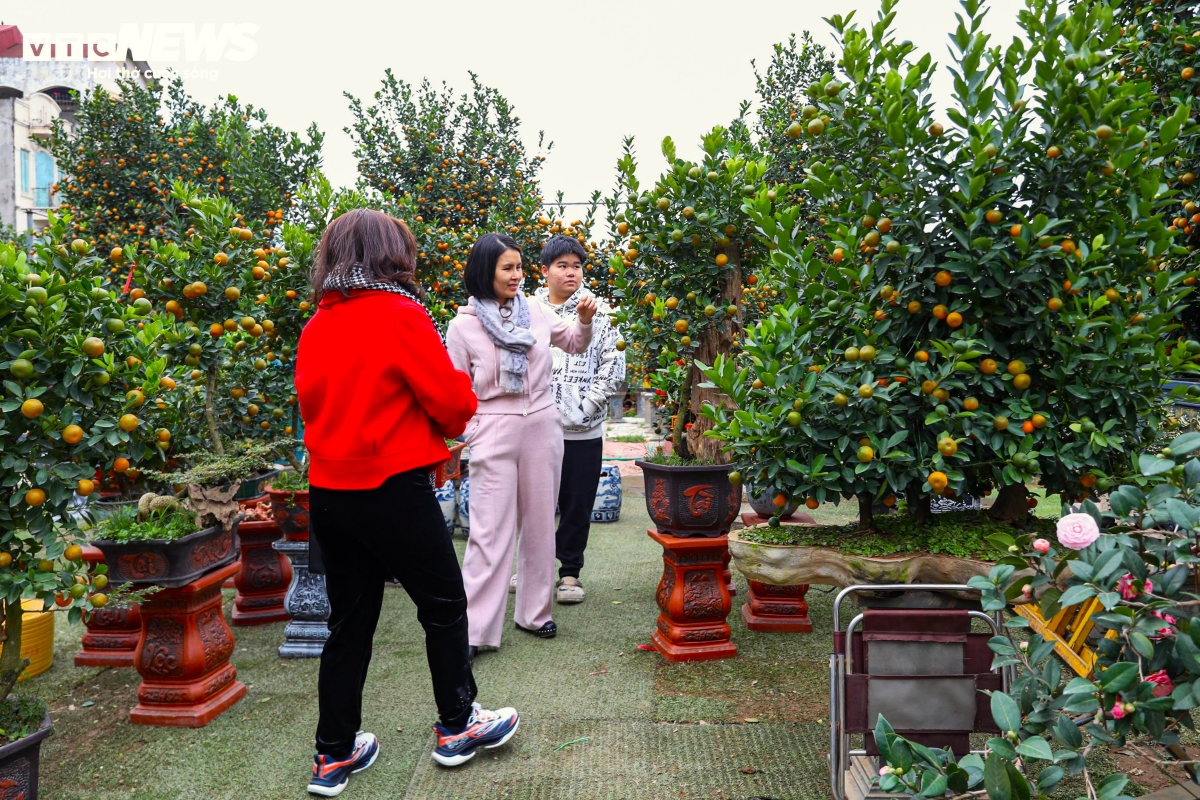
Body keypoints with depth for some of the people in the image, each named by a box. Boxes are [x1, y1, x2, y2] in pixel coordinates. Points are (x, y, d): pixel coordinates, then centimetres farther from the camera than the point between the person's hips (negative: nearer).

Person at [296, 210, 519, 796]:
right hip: (393, 490, -6)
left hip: (328, 493, 7)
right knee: (444, 605, 13)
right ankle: (457, 726, 28)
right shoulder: (399, 314, -12)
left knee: (350, 621, 16)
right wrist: (462, 394, 10)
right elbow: (453, 403, -11)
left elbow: (315, 403, 15)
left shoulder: (316, 326, 6)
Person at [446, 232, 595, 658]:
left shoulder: (536, 310, 4)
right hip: (494, 431, -4)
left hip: (542, 427, 4)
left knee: (540, 523, 12)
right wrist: (470, 432, -7)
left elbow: (575, 344, 18)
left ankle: (534, 611, 26)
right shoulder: (463, 324, -5)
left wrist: (585, 320, -1)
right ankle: (475, 629, 3)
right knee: (490, 531, -5)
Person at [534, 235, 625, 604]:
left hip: (582, 430, -1)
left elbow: (613, 367, -1)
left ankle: (570, 571, 23)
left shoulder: (599, 312, 2)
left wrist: (586, 407, -8)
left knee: (577, 504, 7)